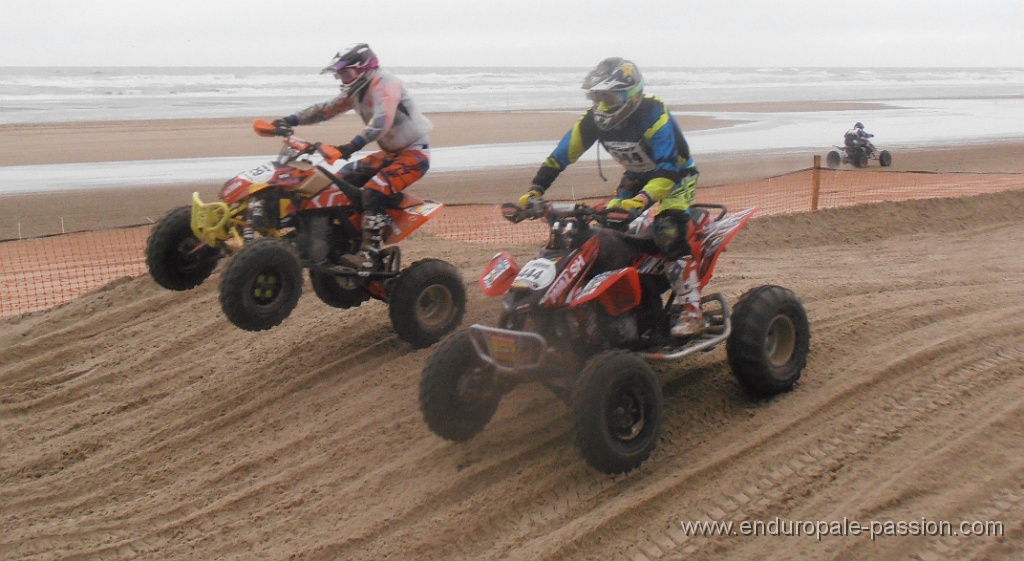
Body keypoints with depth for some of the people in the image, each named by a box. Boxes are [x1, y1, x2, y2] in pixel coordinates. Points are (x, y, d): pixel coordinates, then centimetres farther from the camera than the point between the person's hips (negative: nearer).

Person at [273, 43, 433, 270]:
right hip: (390, 152, 10)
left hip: (414, 153, -10)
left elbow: (382, 121, -36)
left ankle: (370, 254, -29)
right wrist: (291, 120, 1)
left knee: (373, 191, -27)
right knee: (343, 179, 7)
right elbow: (327, 109, 13)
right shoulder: (357, 91, 9)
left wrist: (352, 145, -47)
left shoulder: (385, 84, -20)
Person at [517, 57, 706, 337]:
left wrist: (642, 200, -53)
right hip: (637, 176, 7)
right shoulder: (594, 119, -13)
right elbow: (561, 154, -11)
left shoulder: (654, 115, -32)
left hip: (676, 175, -7)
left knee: (669, 230, -29)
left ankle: (691, 309, -26)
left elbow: (668, 168, -39)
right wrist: (534, 191, -21)